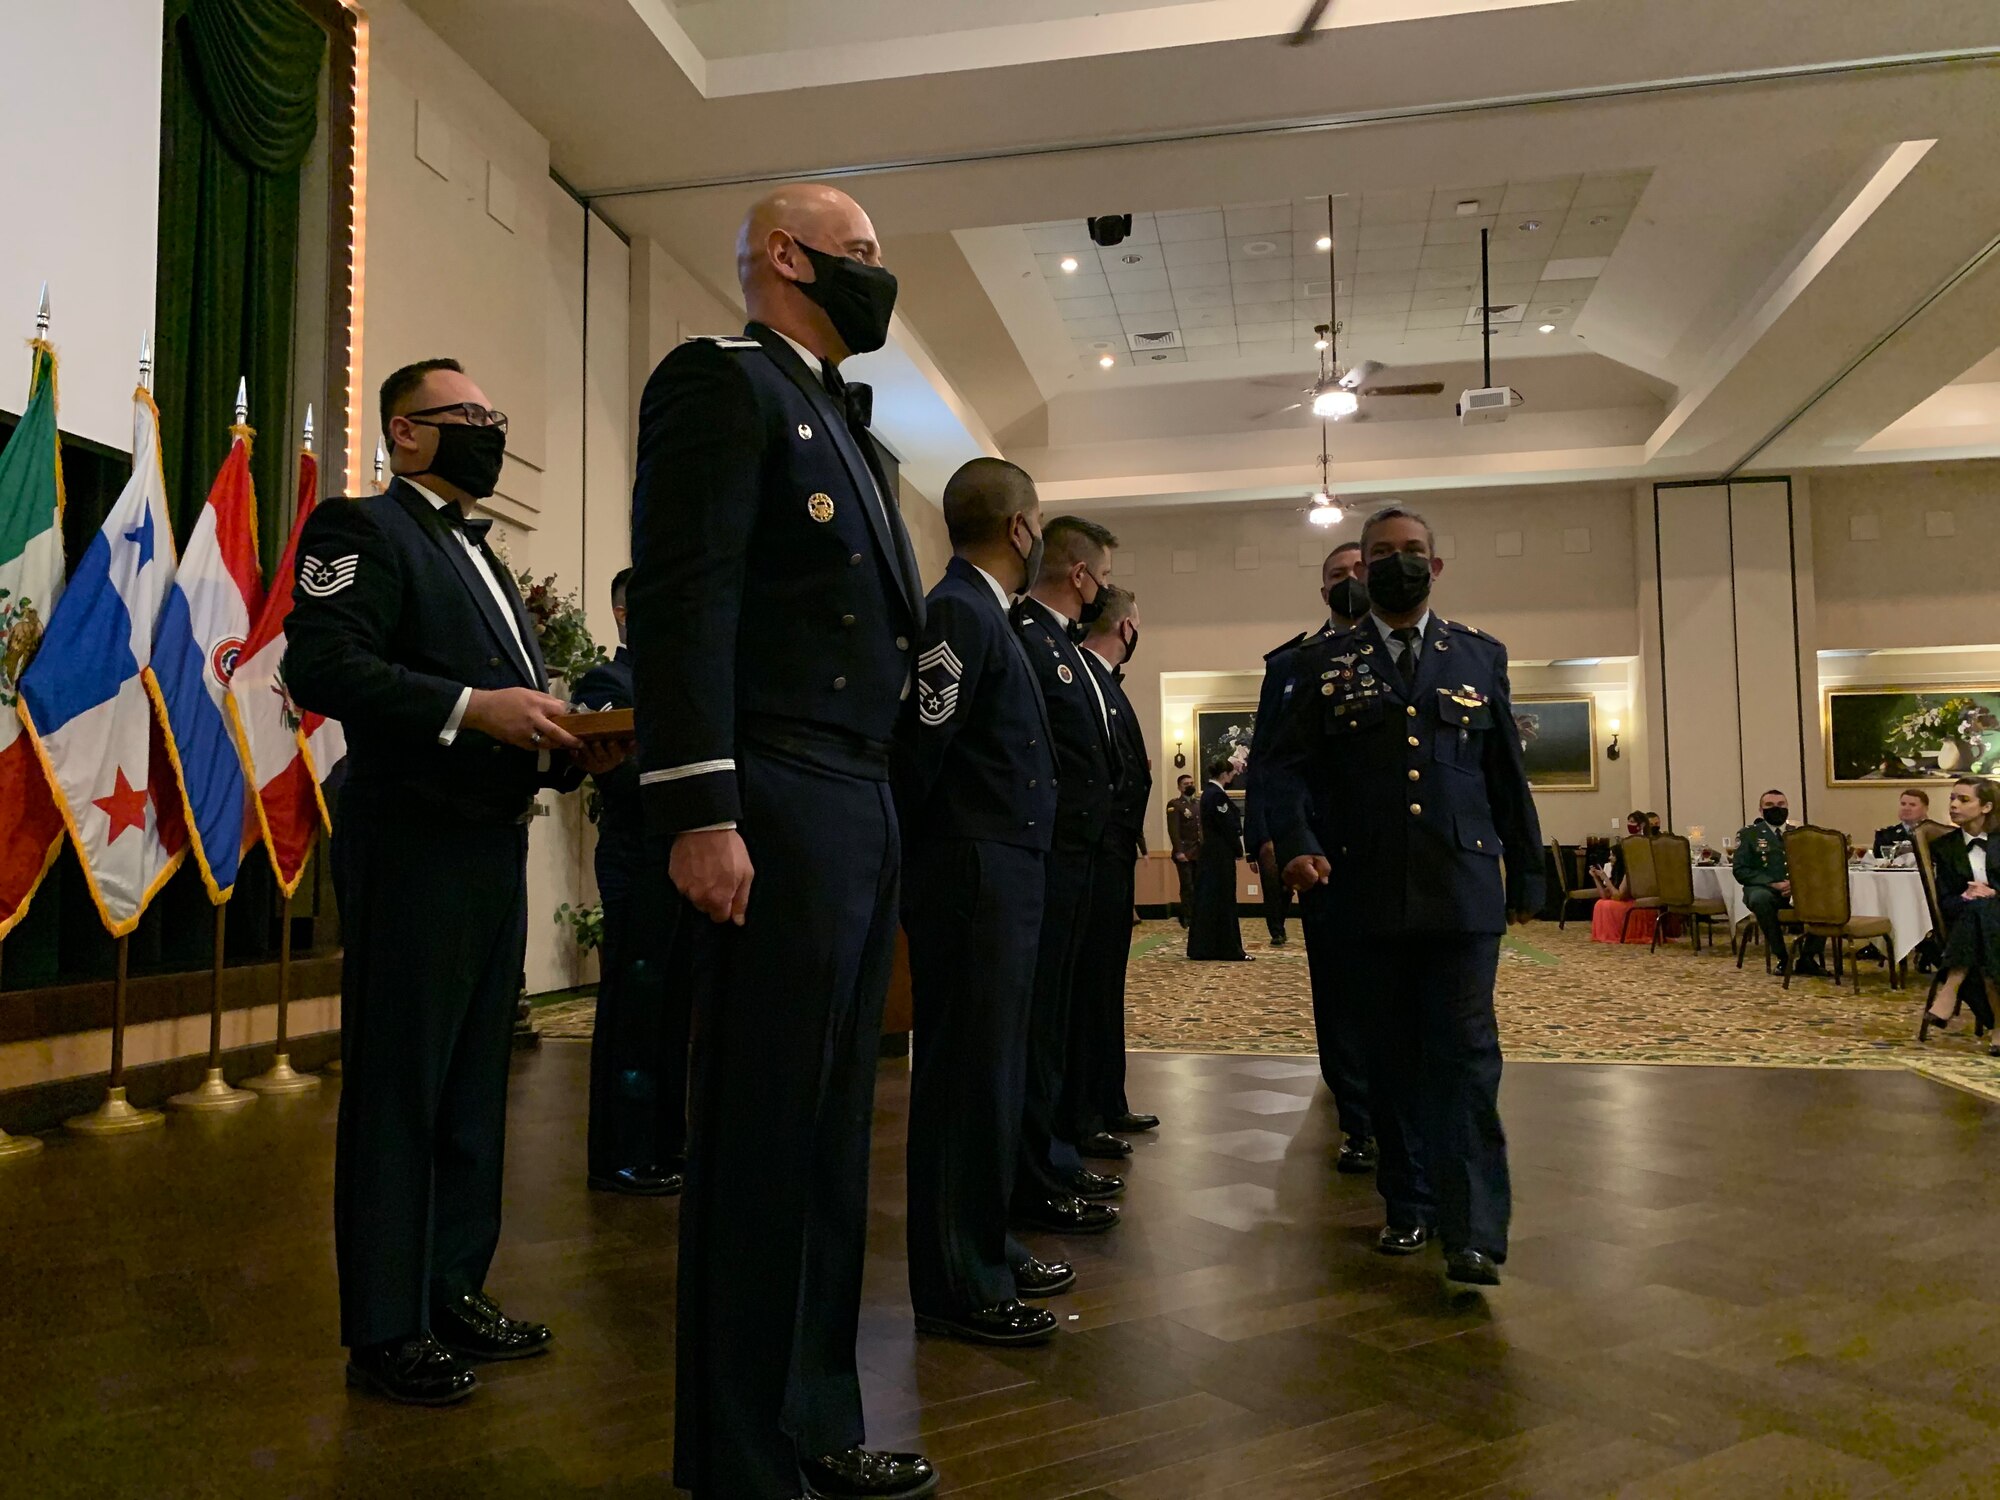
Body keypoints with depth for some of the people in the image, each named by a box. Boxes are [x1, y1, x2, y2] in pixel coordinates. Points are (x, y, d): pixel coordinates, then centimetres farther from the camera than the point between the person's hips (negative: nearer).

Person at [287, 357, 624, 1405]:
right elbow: (320, 665, -18)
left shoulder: (483, 563, 24)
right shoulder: (363, 530, -3)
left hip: (493, 853, 9)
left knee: (474, 1085, 14)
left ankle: (453, 1291, 26)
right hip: (411, 853, -9)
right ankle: (383, 1329, 11)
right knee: (396, 1089, -1)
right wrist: (469, 706, -25)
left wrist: (570, 749, 4)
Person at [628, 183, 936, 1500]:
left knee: (831, 1134, 14)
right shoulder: (721, 379, -3)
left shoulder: (835, 419, 25)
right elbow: (684, 599, -14)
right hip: (777, 810, -9)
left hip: (862, 810, 9)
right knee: (762, 1140, -1)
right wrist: (700, 813, -21)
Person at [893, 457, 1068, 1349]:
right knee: (965, 1078, -3)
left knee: (987, 1075, 17)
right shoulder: (958, 613, -14)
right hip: (973, 882, -10)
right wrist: (913, 858, -10)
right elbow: (919, 749, -19)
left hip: (1000, 881, 10)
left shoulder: (983, 613, 17)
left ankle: (982, 1253, 29)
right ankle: (956, 1288, 8)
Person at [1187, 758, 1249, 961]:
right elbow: (1228, 826, -16)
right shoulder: (1217, 795, -17)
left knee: (1208, 899, 11)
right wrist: (1238, 850, -8)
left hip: (1210, 854, 10)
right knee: (1223, 900, -4)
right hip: (1221, 855, -10)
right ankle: (1229, 949, 1)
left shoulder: (1209, 792, 12)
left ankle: (1203, 947, 14)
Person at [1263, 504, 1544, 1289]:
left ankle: (1473, 1233, -6)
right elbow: (1289, 764, 3)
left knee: (1465, 1052, -6)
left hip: (1464, 890, 0)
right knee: (1391, 1057, 9)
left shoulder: (1480, 654, 11)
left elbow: (1508, 775, 13)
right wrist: (1298, 841, -15)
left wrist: (1526, 874, 14)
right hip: (1370, 893, 1)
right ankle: (1408, 1208, 22)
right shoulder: (1326, 661, 8)